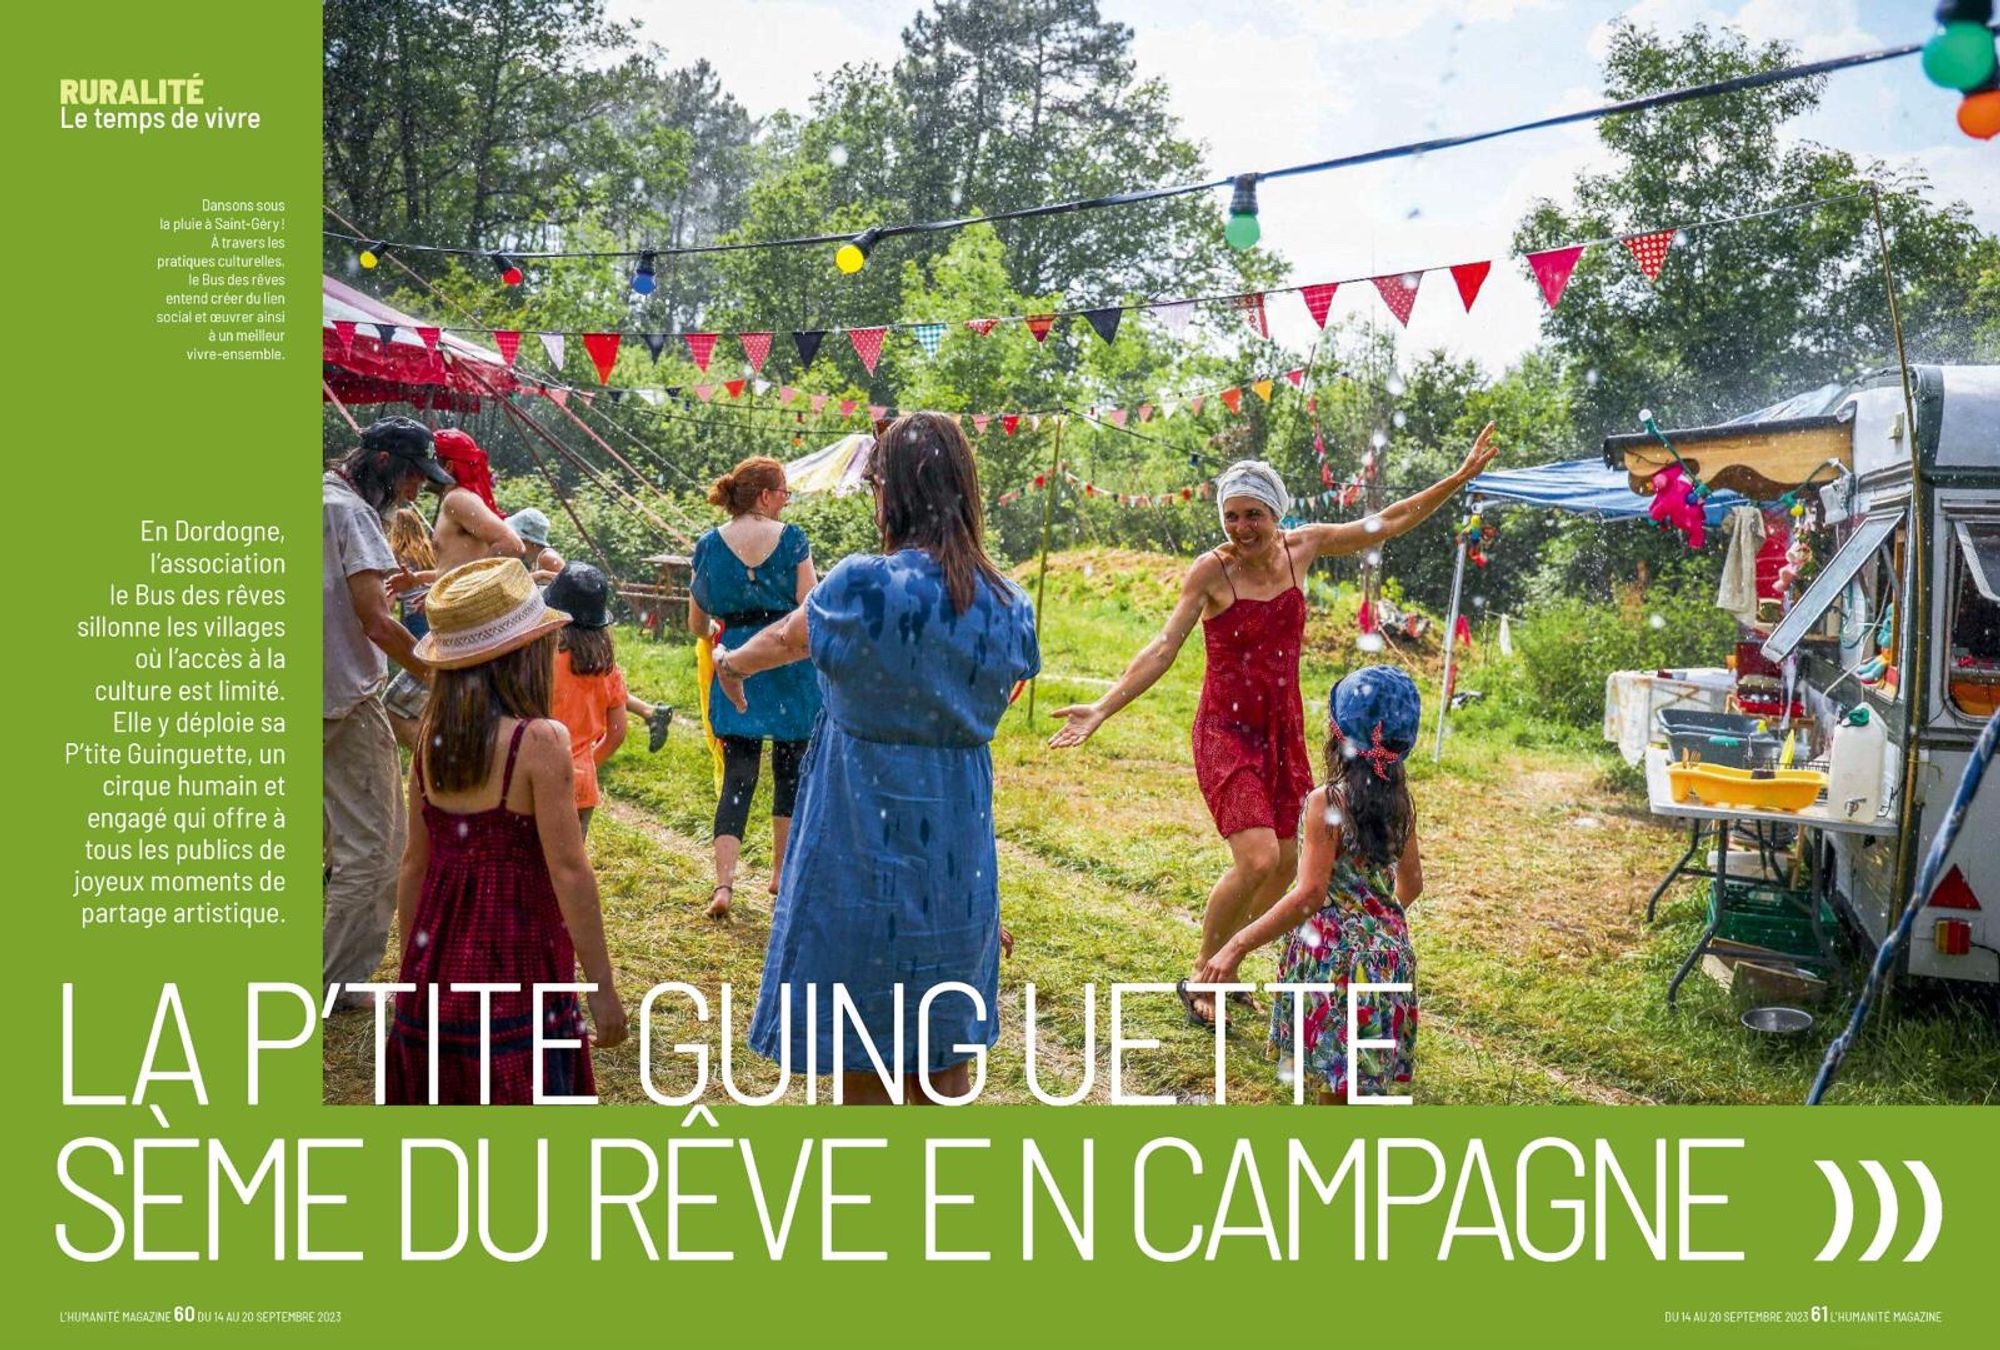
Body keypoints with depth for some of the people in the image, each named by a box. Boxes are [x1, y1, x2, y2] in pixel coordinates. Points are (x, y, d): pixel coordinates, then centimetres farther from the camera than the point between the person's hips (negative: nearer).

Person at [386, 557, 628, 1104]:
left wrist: (412, 968, 18)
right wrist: (602, 987, -11)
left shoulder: (431, 737, 1)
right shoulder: (540, 740, -16)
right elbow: (568, 872, -17)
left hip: (437, 964, 6)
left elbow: (415, 865, 8)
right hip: (516, 967, -6)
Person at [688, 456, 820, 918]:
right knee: (790, 770, 14)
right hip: (790, 662, -2)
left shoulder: (708, 545, 2)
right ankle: (782, 873, 24)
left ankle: (723, 884, -9)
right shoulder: (791, 538, -7)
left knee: (737, 776, 4)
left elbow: (697, 624, 7)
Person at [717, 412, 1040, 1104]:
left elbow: (784, 638, 3)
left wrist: (732, 663, 24)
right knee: (944, 1057, 18)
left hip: (863, 846, -5)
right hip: (958, 856, 5)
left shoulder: (864, 586, -16)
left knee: (862, 1057, 10)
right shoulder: (1007, 605, -1)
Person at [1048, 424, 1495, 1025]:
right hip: (1227, 732, -6)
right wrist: (1104, 707, -28)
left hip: (1284, 728, 6)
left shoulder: (1301, 547, 0)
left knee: (1286, 863, 9)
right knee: (1257, 860, -19)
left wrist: (1461, 476, 8)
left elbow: (1388, 523, 8)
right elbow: (1164, 646, -18)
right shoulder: (1211, 571, -13)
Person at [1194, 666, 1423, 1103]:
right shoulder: (1398, 799, 1)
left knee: (1335, 1081, 6)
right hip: (1388, 948, 7)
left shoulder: (1327, 802, -19)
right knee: (1364, 1076, 19)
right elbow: (1412, 881, 11)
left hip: (1335, 953, -6)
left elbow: (1310, 895, -23)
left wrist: (1237, 947, -21)